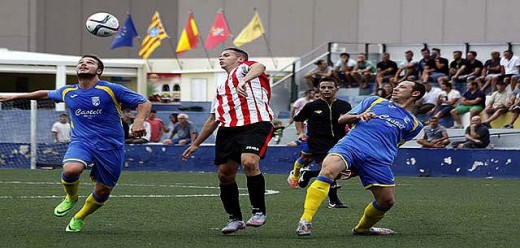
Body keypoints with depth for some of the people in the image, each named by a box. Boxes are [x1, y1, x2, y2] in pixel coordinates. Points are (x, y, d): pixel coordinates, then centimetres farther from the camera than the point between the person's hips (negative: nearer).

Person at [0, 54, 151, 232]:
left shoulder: (111, 90, -5)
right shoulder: (67, 92, 9)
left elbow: (144, 103, -4)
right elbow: (47, 94, 31)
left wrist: (139, 121, -24)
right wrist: (15, 97, 34)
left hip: (110, 146, -1)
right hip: (81, 142, 1)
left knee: (103, 191, 3)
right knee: (71, 169, -30)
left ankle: (79, 219, 32)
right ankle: (71, 197, 4)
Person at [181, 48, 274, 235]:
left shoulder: (245, 67, 12)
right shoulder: (221, 87, 32)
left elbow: (259, 67, -14)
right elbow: (213, 119, 37)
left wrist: (244, 80, -34)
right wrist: (196, 144, 35)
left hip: (256, 123, -8)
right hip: (228, 129, 8)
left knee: (249, 162, -28)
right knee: (225, 174, 0)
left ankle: (259, 212, -16)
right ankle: (235, 219, 14)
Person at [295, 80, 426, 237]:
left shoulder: (413, 124, 22)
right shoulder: (374, 101, 22)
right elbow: (342, 120, 21)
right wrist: (359, 116, -1)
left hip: (378, 159, 3)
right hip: (351, 145, -3)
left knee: (387, 201, -1)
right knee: (328, 169, -31)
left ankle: (362, 228, 30)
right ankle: (305, 221, -36)